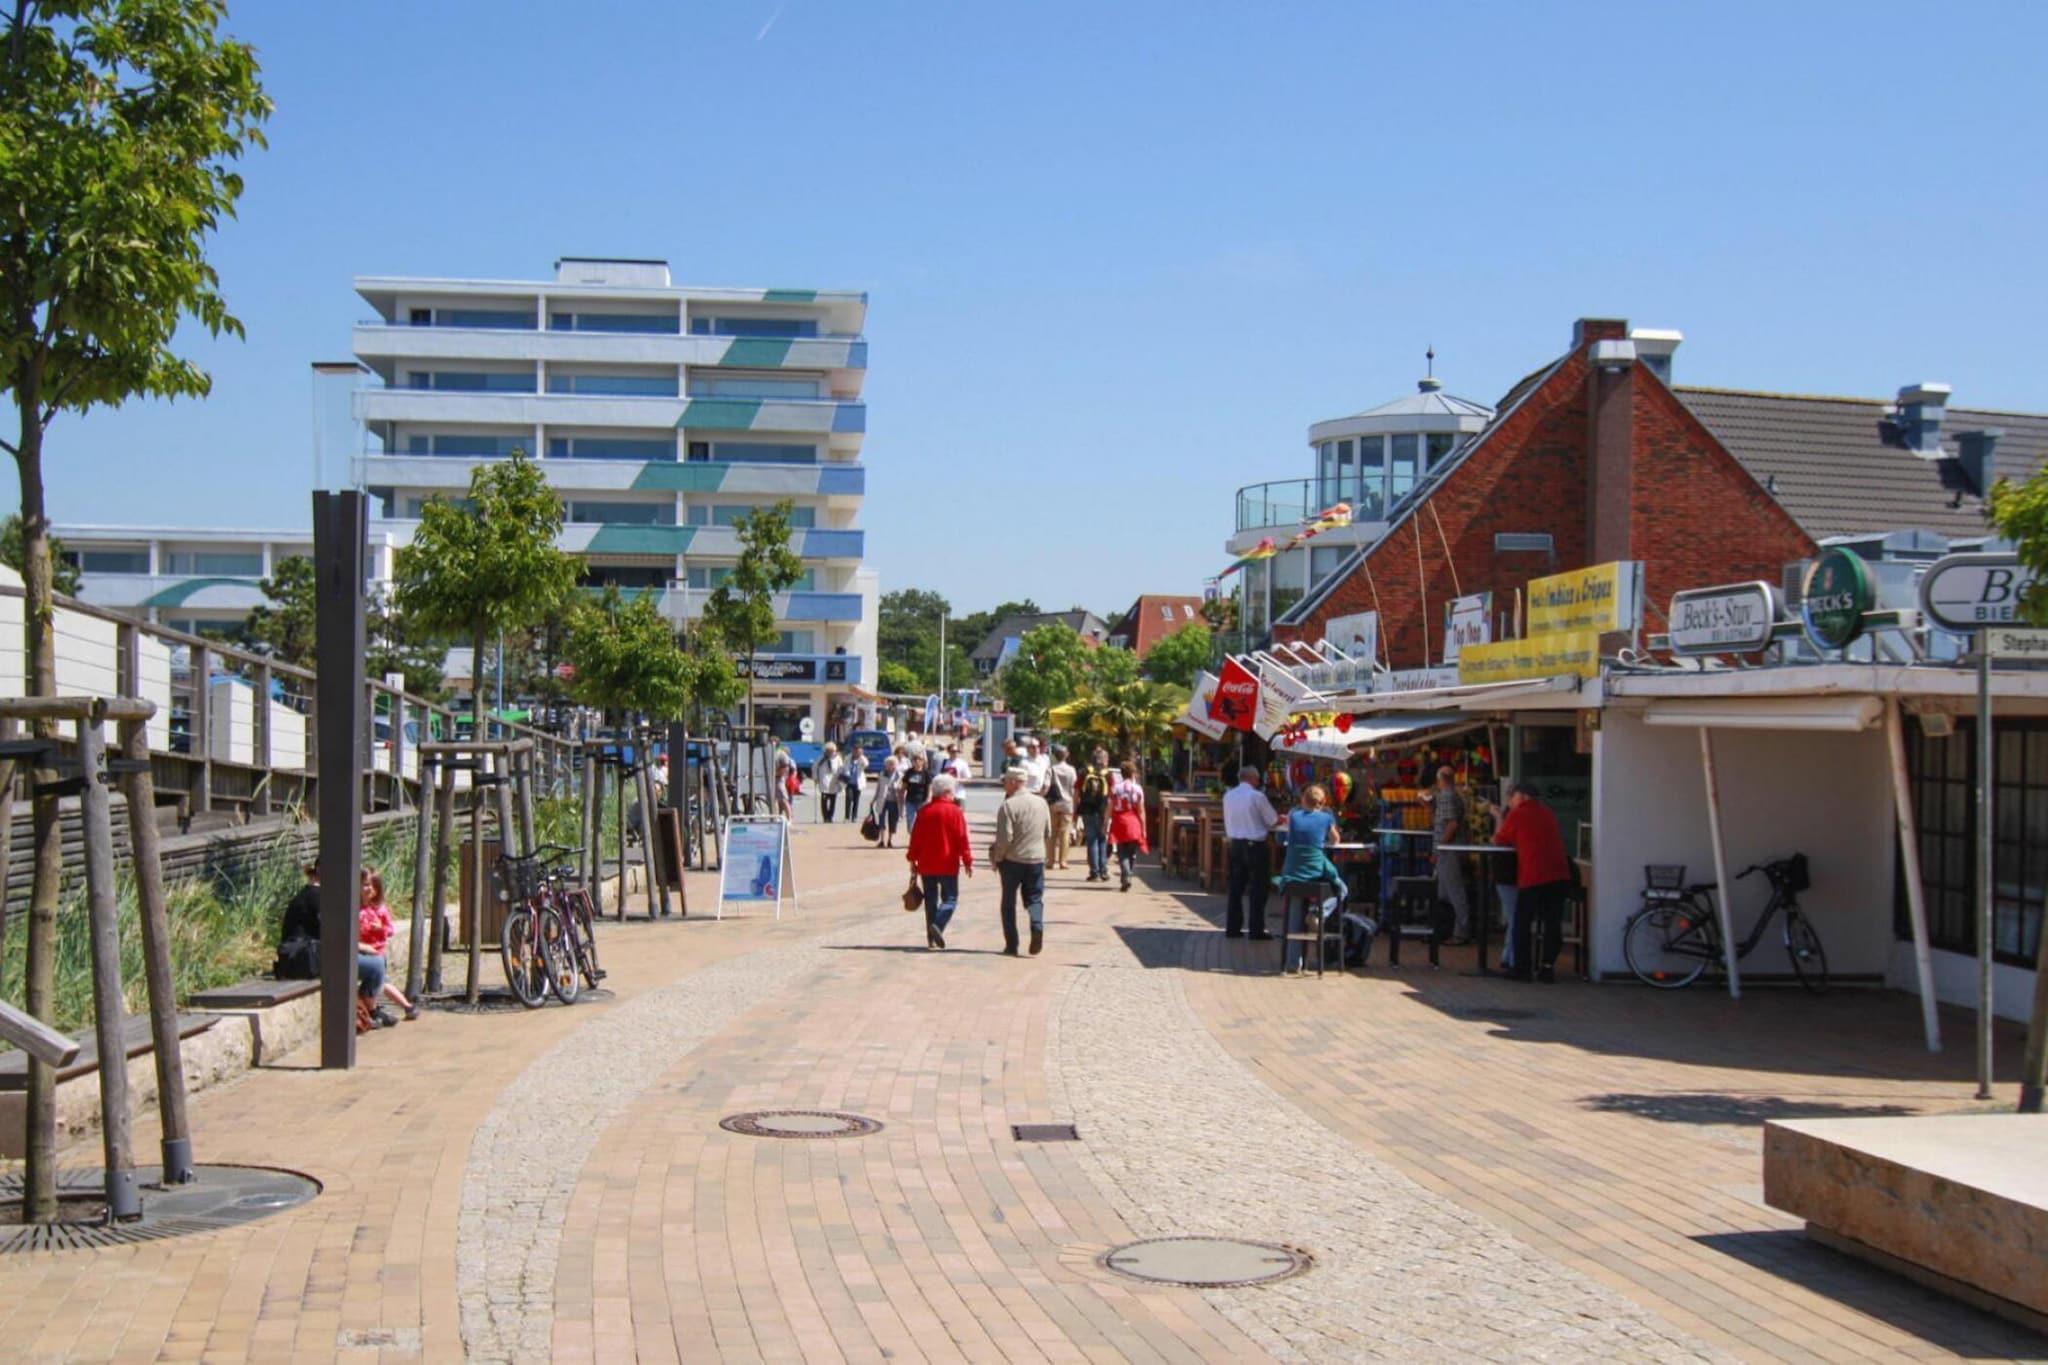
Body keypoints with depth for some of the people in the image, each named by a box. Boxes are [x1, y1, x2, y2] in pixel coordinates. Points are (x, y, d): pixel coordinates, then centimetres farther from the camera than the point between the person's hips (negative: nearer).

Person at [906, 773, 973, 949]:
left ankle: (931, 938, 11)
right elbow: (962, 839, -9)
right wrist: (967, 861, -2)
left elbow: (915, 837, 5)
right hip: (948, 864, -4)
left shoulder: (924, 811, 3)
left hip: (926, 864, 4)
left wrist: (912, 860, 14)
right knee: (950, 898, 3)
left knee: (930, 899, 12)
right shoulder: (955, 812, -8)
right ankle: (938, 925, -22)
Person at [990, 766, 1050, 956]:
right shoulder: (1041, 802, 4)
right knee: (1034, 898, 13)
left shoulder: (1008, 806, -14)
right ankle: (1037, 925, -16)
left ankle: (1011, 945, 9)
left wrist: (996, 858, -4)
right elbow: (1048, 831, 13)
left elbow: (1005, 838, -18)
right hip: (1037, 858, 4)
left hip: (1012, 859, -4)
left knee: (1009, 902, 9)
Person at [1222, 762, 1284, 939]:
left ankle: (1232, 927, 13)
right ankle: (1257, 929, 2)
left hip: (1235, 843, 6)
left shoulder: (1228, 796, 4)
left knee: (1236, 887, 11)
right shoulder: (1257, 796, -12)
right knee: (1258, 889, 2)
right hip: (1255, 845, -6)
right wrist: (1281, 820, 16)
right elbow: (1273, 821, -6)